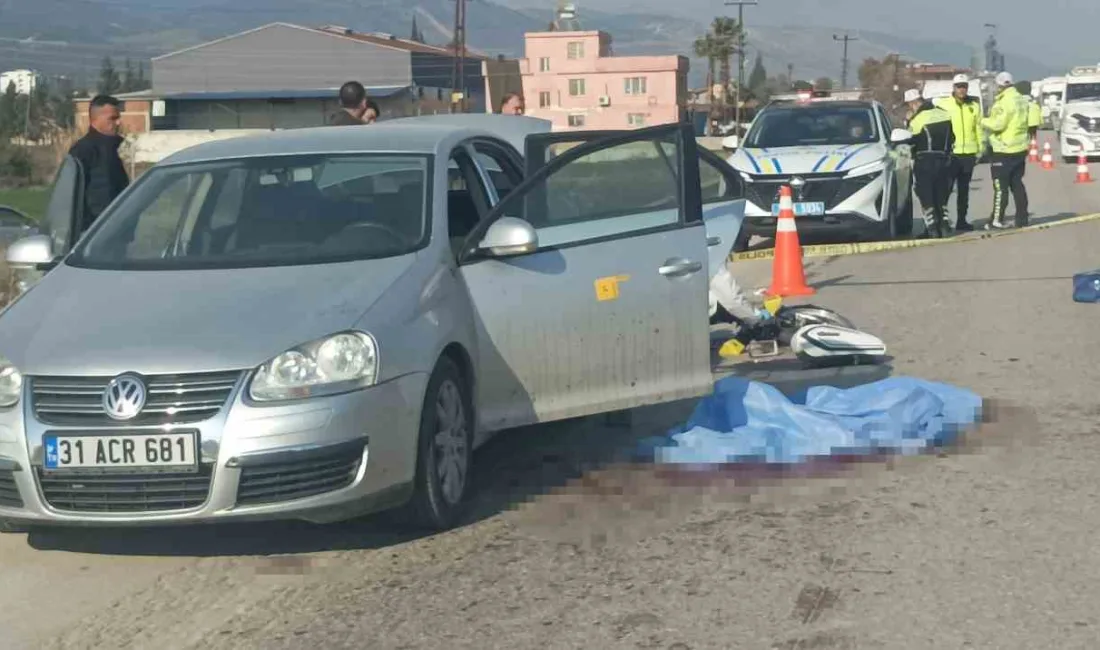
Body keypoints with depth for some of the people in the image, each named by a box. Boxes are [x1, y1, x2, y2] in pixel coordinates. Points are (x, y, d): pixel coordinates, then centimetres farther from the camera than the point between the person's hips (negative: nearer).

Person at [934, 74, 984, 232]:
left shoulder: (974, 105, 10)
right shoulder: (943, 104, -1)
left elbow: (978, 127, 11)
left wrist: (980, 148, 7)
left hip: (969, 153, 4)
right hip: (950, 152, -4)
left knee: (964, 189, 11)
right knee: (946, 187, -8)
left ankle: (961, 220, 17)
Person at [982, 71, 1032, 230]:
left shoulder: (1004, 102, -18)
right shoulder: (1021, 99, 11)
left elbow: (997, 124, -23)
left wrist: (984, 121, -6)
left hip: (1004, 151, -9)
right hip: (1020, 148, 9)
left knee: (1001, 186, -4)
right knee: (1017, 184, 13)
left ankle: (997, 220, -3)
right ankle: (1022, 219, 14)